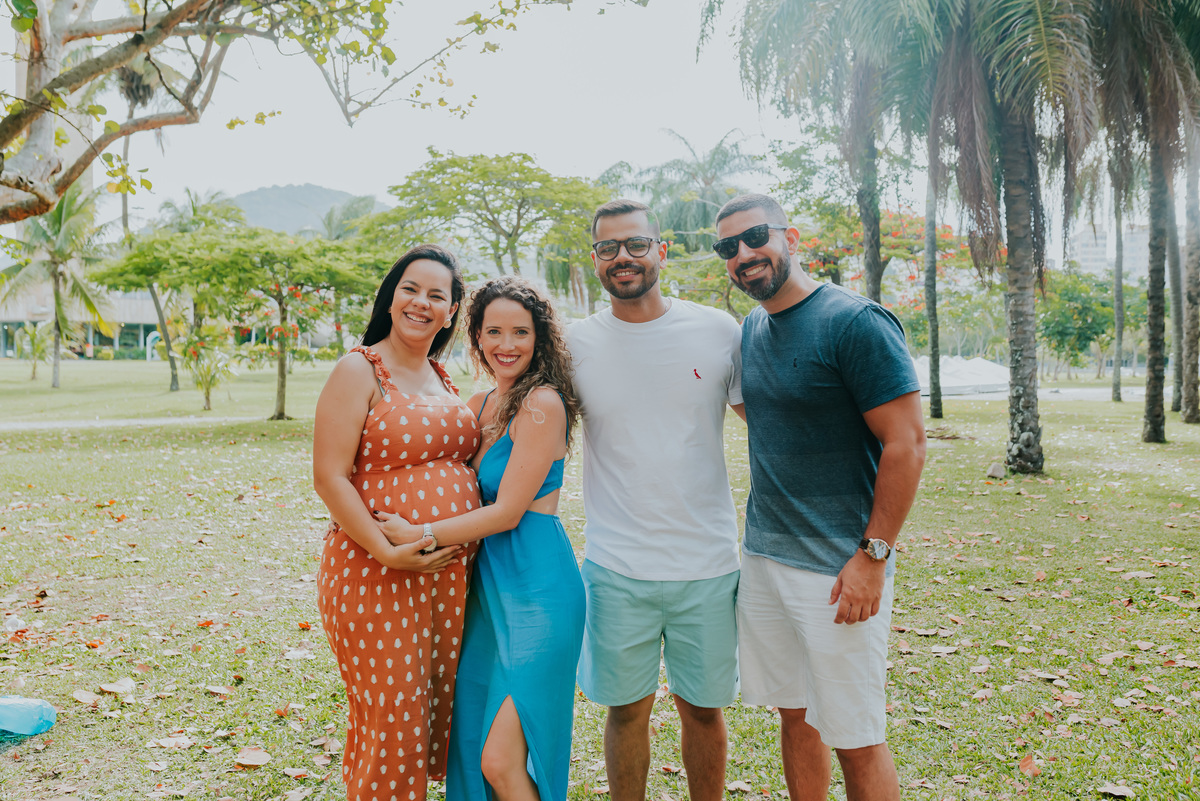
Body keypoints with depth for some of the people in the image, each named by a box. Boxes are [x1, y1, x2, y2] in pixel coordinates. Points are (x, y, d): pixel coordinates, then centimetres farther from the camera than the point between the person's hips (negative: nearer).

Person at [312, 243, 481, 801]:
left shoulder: (442, 379, 13)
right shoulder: (359, 370, -7)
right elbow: (330, 477, -13)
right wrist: (386, 551, -20)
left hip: (451, 573, 7)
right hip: (376, 571, -6)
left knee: (438, 711, 15)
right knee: (392, 719, 1)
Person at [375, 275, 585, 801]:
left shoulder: (543, 405, -13)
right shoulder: (480, 406, 12)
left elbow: (507, 511, -16)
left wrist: (420, 535, -15)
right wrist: (364, 516, 5)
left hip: (536, 593, -8)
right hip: (487, 588, 8)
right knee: (471, 750, 15)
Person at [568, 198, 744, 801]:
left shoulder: (717, 332, -2)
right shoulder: (576, 344, 0)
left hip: (708, 566, 0)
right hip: (616, 569, 0)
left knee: (703, 708, 14)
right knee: (627, 709, 12)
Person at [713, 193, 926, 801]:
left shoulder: (855, 323, -14)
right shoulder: (750, 329, 10)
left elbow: (907, 444, -16)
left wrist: (872, 556, -17)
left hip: (840, 567, -7)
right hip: (762, 557, 7)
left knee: (855, 740, 5)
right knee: (794, 715, 18)